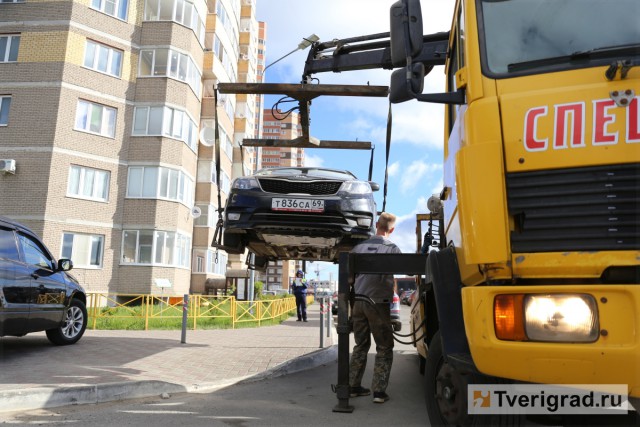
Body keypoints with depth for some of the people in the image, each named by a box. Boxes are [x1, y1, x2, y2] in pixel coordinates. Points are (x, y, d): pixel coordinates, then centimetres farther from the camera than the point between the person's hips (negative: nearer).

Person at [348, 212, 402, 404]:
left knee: (360, 346, 17)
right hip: (378, 303, -4)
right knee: (384, 348, 7)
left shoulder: (359, 247, 6)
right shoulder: (392, 248, -6)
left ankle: (353, 386, 19)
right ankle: (379, 391, 3)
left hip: (358, 302, 4)